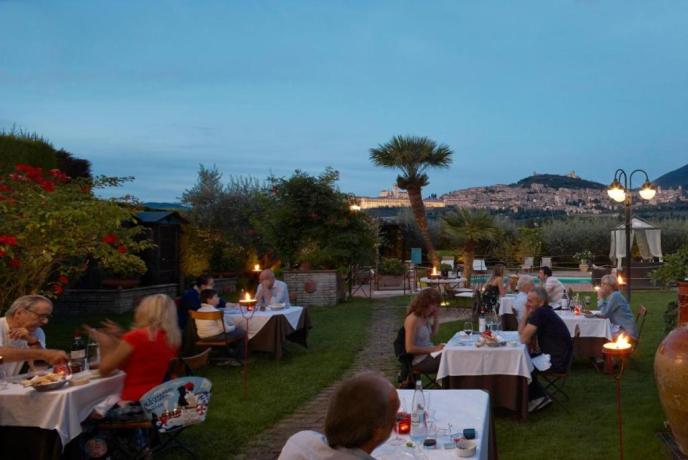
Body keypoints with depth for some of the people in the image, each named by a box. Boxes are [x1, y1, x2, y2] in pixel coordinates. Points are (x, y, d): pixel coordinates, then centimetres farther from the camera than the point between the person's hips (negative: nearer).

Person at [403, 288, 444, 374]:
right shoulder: (412, 320, -17)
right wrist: (433, 349, -20)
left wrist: (436, 317, 11)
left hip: (429, 354, 9)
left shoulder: (426, 317, 9)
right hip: (420, 361, -9)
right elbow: (410, 348, -20)